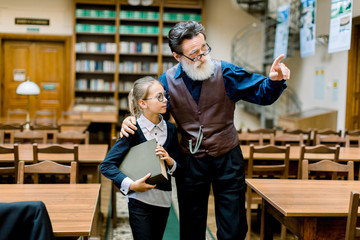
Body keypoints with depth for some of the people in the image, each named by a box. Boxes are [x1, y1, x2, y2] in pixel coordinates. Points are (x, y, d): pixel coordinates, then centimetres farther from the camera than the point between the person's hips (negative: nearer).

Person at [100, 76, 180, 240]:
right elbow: (106, 166, -13)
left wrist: (170, 162, -13)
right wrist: (130, 185, -23)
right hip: (140, 200, -4)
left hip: (163, 200, 5)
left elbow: (178, 171, 9)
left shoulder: (170, 129, 3)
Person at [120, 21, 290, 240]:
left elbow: (262, 93, -8)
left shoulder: (224, 72, -11)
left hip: (227, 158, -1)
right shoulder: (168, 81, -7)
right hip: (191, 162, 1)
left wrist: (274, 80, -30)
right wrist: (132, 121, -18)